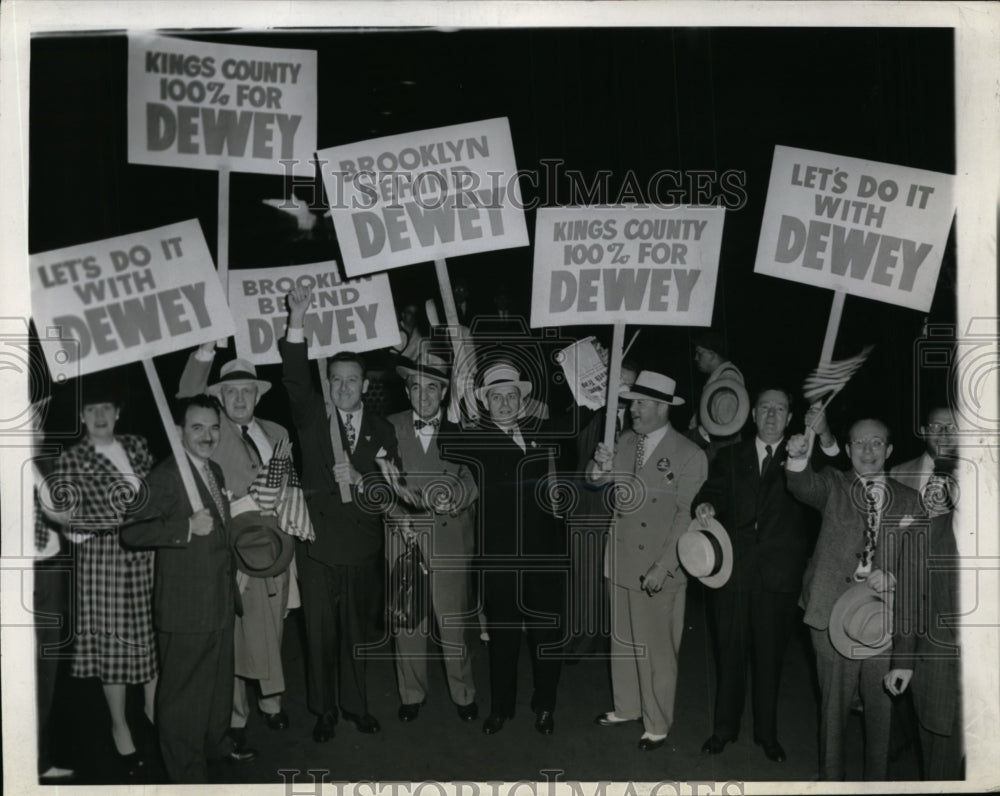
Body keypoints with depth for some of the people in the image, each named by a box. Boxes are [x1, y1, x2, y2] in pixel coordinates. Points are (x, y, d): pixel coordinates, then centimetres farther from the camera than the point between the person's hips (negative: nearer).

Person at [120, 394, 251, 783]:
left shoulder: (215, 471, 11)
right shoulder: (165, 475, -18)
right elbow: (132, 532, -24)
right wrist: (187, 527, -30)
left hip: (220, 600, 9)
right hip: (185, 606, -9)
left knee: (220, 677, 23)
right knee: (183, 690, 2)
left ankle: (217, 740, 43)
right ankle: (187, 770, 15)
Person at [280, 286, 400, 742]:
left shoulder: (381, 430, 5)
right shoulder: (312, 416, 0)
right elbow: (294, 378, -18)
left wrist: (359, 479, -20)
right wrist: (296, 320, -30)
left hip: (362, 549, 2)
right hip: (317, 545, -2)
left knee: (356, 632, 14)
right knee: (320, 634, 6)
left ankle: (355, 705, 30)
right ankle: (323, 711, 21)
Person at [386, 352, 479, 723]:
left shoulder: (461, 430, 2)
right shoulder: (391, 427, 5)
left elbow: (472, 479, 2)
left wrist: (456, 498, -19)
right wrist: (398, 515, -8)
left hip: (449, 537, -1)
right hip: (404, 536, 1)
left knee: (453, 620, 3)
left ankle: (463, 693, 20)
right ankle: (412, 693, 23)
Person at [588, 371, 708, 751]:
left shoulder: (690, 456, -13)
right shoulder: (625, 441, 3)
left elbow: (687, 516, -13)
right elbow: (598, 486, 6)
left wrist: (662, 567, -17)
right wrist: (600, 468, -18)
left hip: (659, 571, -5)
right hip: (621, 562, 5)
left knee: (656, 650, 6)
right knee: (622, 641, 19)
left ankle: (656, 725, 23)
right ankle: (626, 707, 37)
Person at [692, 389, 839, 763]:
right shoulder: (730, 456, 9)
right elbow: (714, 491, 0)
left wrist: (824, 436, -33)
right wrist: (705, 505, -25)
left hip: (780, 575, -1)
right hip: (733, 571, 1)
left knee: (770, 656, 10)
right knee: (729, 652, 10)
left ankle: (767, 732, 25)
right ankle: (724, 728, 25)